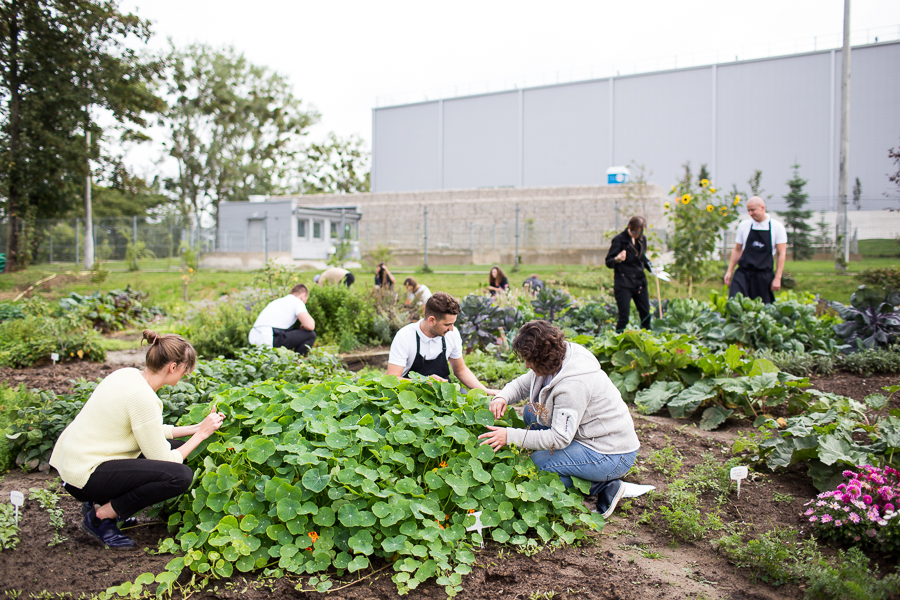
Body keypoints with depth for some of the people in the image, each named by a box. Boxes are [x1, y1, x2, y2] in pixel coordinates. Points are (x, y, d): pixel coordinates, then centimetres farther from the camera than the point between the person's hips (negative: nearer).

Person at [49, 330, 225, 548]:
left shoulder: (128, 375, 3)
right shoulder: (142, 396, -24)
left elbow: (147, 431, 15)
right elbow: (163, 460, -17)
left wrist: (193, 428, 13)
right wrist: (201, 434, -8)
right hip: (84, 476, -10)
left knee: (176, 447, 8)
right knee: (180, 475, -22)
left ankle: (103, 502, 10)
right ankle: (101, 515, -5)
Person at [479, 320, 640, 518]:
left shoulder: (573, 384, -30)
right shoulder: (556, 361, -3)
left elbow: (560, 438, -28)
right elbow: (522, 384, 11)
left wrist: (511, 436, -27)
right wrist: (502, 397, -10)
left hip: (612, 456, -10)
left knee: (536, 463, -19)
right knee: (531, 412, 9)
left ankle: (603, 487, -5)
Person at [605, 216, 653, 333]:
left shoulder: (642, 240, 10)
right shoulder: (619, 240, -8)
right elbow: (608, 262, -11)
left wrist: (649, 266, 8)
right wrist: (617, 259, -32)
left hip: (640, 283, 6)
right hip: (623, 284, -6)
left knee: (646, 314, 7)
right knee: (624, 316, -9)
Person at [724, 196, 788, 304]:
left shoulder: (777, 227, 1)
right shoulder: (744, 226, 7)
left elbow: (782, 254, -1)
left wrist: (777, 278, -7)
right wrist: (729, 271, 9)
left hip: (764, 274, -1)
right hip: (744, 272, 1)